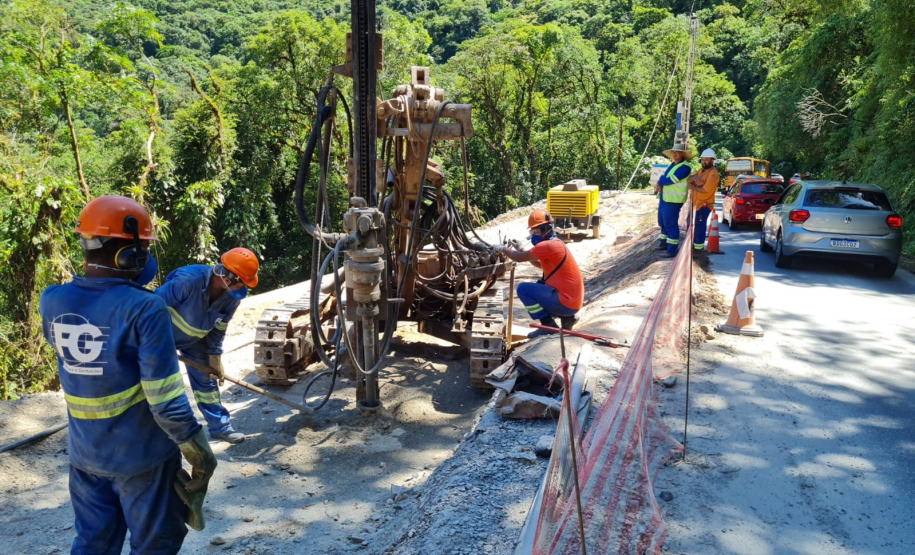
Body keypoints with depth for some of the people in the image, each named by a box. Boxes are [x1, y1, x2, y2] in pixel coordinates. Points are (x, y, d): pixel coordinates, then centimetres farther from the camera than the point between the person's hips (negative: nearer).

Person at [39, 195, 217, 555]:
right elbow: (166, 399, -24)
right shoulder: (144, 309, -25)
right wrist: (198, 451, -10)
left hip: (85, 452, 6)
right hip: (141, 454, -5)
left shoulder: (53, 301, -7)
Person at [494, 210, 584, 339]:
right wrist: (527, 254, 14)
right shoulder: (556, 243, 15)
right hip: (573, 300, 10)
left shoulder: (548, 245, -16)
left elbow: (519, 258, -12)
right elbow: (544, 265, 28)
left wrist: (503, 249, 6)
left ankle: (548, 325, -5)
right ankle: (566, 317, 14)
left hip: (565, 302, -10)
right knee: (537, 286, 28)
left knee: (523, 289, -8)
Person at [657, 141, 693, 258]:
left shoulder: (684, 167, -16)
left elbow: (670, 180, -21)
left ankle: (672, 250, -5)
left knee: (671, 224, -8)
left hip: (673, 200, -10)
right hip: (665, 197, 10)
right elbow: (663, 176, 13)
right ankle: (664, 242, 35)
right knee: (663, 221, 20)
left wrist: (660, 182, -3)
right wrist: (661, 184, -10)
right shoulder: (673, 164, 14)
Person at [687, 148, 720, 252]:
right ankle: (692, 244, 33)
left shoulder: (713, 174, -16)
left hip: (704, 205, -9)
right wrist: (694, 177, -19)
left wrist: (692, 186, -10)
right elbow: (688, 180, 4)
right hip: (694, 202, 9)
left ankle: (698, 248, 9)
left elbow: (705, 190, -24)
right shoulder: (701, 171, 13)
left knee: (699, 227, -2)